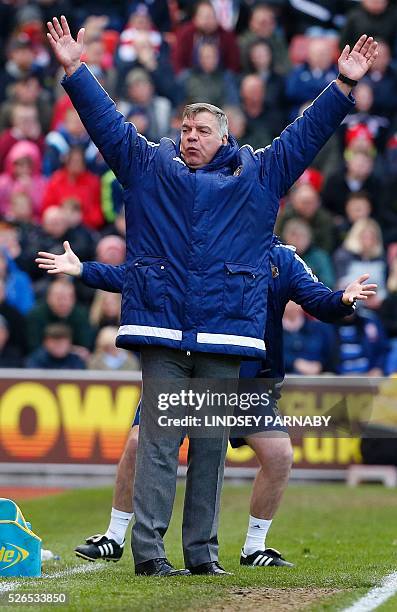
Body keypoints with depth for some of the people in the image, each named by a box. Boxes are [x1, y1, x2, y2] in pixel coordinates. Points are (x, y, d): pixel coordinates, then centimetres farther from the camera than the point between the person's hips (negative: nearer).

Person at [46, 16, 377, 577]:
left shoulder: (257, 176, 15)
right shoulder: (150, 168, 14)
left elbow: (306, 134, 17)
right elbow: (107, 123, 12)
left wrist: (344, 85, 13)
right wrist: (74, 71, 4)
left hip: (225, 334, 1)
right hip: (162, 329, -1)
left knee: (212, 446, 4)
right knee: (158, 441, -5)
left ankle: (203, 551, 9)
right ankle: (148, 550, -7)